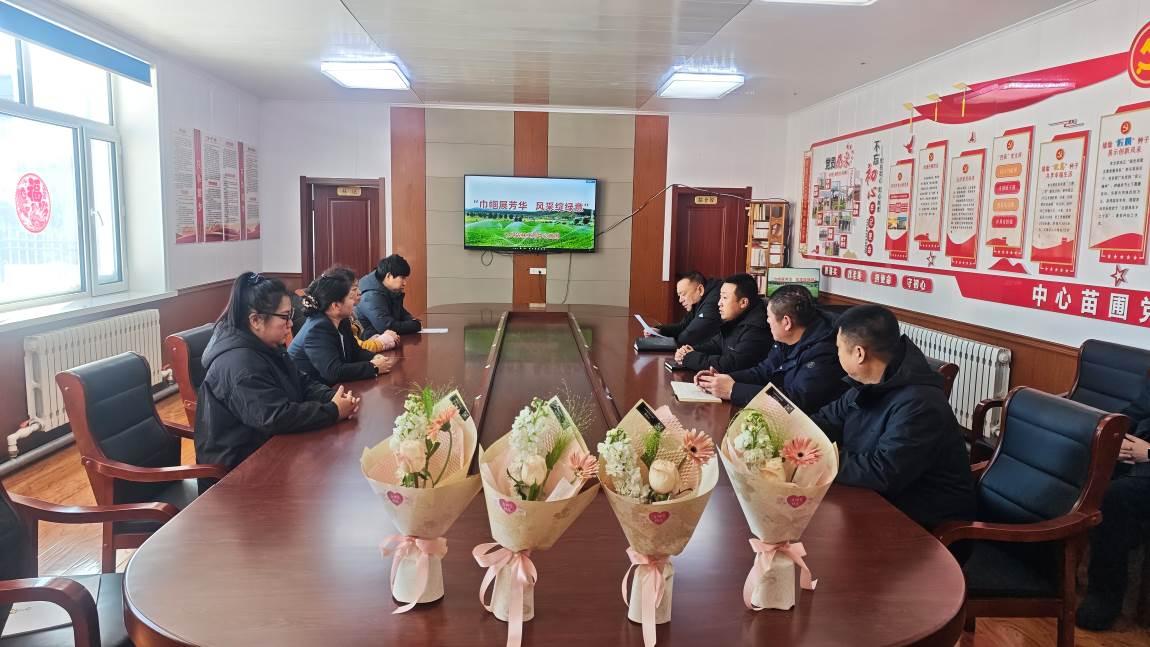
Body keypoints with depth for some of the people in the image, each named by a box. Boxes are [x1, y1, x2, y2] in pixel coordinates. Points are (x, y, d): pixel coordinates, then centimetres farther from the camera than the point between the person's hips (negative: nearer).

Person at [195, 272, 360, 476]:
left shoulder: (268, 347, 7)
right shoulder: (239, 365, -26)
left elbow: (302, 384, 10)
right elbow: (277, 418, -31)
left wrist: (333, 397, -10)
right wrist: (334, 411, -24)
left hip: (265, 447, 9)